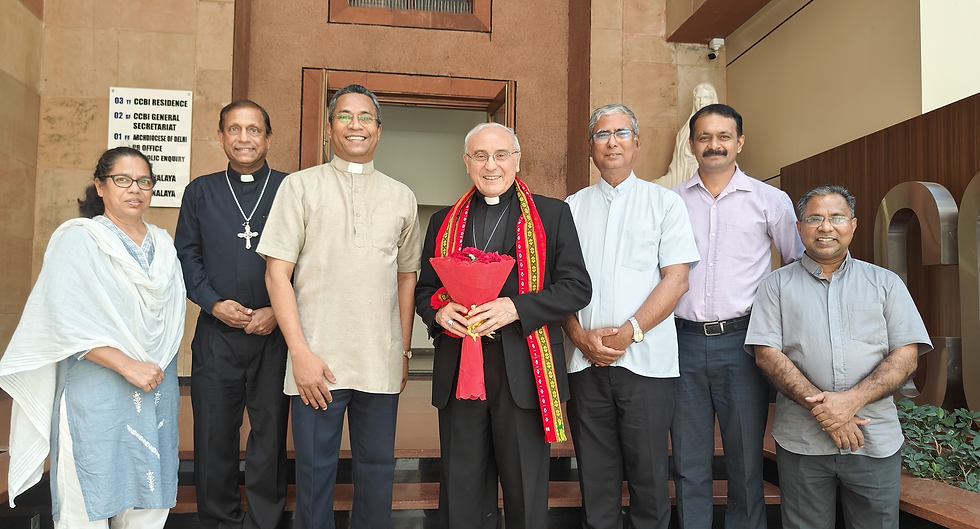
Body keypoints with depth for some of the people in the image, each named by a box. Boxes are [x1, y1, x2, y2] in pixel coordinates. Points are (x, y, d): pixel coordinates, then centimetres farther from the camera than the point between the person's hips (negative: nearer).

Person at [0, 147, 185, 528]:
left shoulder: (162, 243, 13)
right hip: (98, 387, -5)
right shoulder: (77, 239, -5)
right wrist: (128, 366, -17)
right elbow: (67, 320, -14)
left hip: (158, 387, 5)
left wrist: (160, 364, 4)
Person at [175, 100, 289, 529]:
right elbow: (187, 256, 8)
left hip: (274, 332, -2)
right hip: (216, 333, 2)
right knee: (214, 433, 8)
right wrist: (214, 304, -6)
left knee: (271, 432, 4)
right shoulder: (200, 191, 12)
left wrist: (277, 311, -10)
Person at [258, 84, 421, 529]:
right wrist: (300, 353, -10)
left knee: (378, 469, 11)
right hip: (316, 362, -2)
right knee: (315, 471, 7)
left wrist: (405, 351, 11)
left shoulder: (401, 197, 11)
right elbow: (277, 274, -2)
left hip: (382, 365, 2)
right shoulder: (300, 186, 3)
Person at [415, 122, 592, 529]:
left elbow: (577, 287, -2)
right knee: (461, 492, 12)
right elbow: (424, 289, 17)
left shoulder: (552, 214, 4)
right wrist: (439, 312, -6)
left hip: (523, 371, -3)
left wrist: (516, 307, -16)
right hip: (457, 371, 3)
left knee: (526, 492, 8)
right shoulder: (444, 221, 14)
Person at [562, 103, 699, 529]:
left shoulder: (665, 202, 5)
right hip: (585, 361, 2)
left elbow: (676, 278, -4)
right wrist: (579, 335, -7)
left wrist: (629, 332, -13)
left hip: (645, 359, -2)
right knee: (595, 474, 9)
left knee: (649, 472, 3)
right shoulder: (572, 208, 12)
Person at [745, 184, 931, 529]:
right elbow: (766, 354, -4)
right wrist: (821, 407, -15)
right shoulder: (778, 285, 7)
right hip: (801, 440, -1)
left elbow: (906, 357, 1)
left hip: (875, 440, 1)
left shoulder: (886, 283, 10)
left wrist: (852, 400, -15)